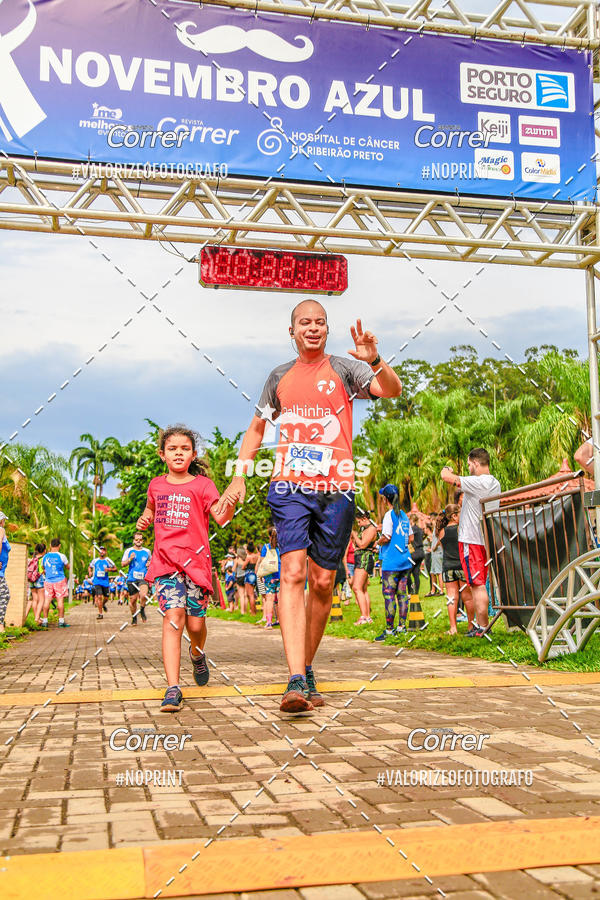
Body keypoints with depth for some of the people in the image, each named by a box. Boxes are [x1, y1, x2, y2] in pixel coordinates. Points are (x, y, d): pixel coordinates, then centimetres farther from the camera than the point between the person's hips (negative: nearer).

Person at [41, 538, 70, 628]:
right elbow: (68, 567, 8)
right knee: (60, 600, 0)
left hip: (48, 581, 3)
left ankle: (44, 621, 2)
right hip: (60, 580, -2)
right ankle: (61, 621, 1)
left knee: (47, 600, 3)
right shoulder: (61, 556, -6)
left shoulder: (45, 557, 3)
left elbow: (43, 568, 17)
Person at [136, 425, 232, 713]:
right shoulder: (156, 485, 12)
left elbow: (221, 518, -11)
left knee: (195, 623, 1)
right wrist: (144, 519, 13)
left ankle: (197, 654, 39)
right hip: (165, 559, 1)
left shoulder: (202, 484, 2)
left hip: (196, 559, -1)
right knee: (173, 616, -15)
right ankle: (173, 689, -17)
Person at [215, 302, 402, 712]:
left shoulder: (343, 369, 6)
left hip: (336, 490, 0)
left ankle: (307, 669, 22)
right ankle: (296, 681, -20)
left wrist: (375, 361, -29)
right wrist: (239, 475, 15)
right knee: (292, 573, -15)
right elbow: (257, 428, 24)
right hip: (289, 487, 1)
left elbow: (393, 390, -9)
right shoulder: (280, 376, 14)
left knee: (322, 582, 5)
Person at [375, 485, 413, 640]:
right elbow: (410, 538, 16)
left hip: (391, 562, -8)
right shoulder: (404, 515, 12)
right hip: (405, 560, 8)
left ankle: (389, 629, -3)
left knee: (389, 595, -4)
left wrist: (379, 542, 2)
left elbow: (386, 537, -17)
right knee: (402, 594, 11)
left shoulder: (389, 515, -12)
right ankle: (402, 626, 15)